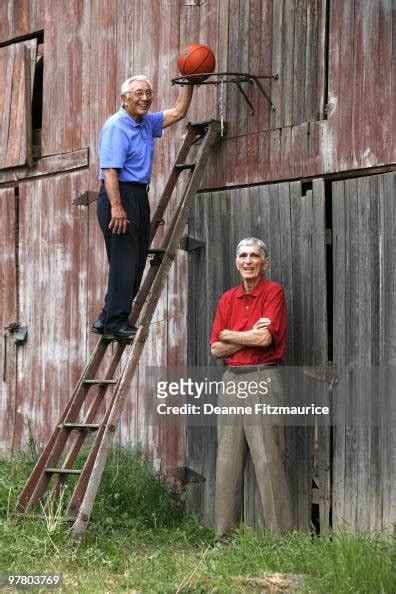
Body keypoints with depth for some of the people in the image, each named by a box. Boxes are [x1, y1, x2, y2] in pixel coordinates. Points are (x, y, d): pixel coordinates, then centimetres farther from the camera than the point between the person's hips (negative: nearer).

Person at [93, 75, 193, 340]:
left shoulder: (147, 123, 14)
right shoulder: (116, 127, -13)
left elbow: (177, 112, 27)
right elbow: (110, 170, -20)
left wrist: (189, 83, 19)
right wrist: (116, 207, -27)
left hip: (139, 196, 10)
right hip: (120, 196, -10)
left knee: (137, 260, 9)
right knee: (124, 260, -11)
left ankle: (107, 319, 15)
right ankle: (115, 323, -8)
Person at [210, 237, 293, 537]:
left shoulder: (273, 292, -3)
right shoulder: (227, 299, 14)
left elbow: (265, 338, -16)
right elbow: (216, 349, 8)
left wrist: (229, 335, -1)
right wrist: (249, 337, -7)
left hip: (262, 379, -6)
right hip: (231, 378, 6)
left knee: (268, 460, -9)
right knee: (228, 462, 8)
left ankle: (281, 533, -5)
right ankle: (225, 533, 13)